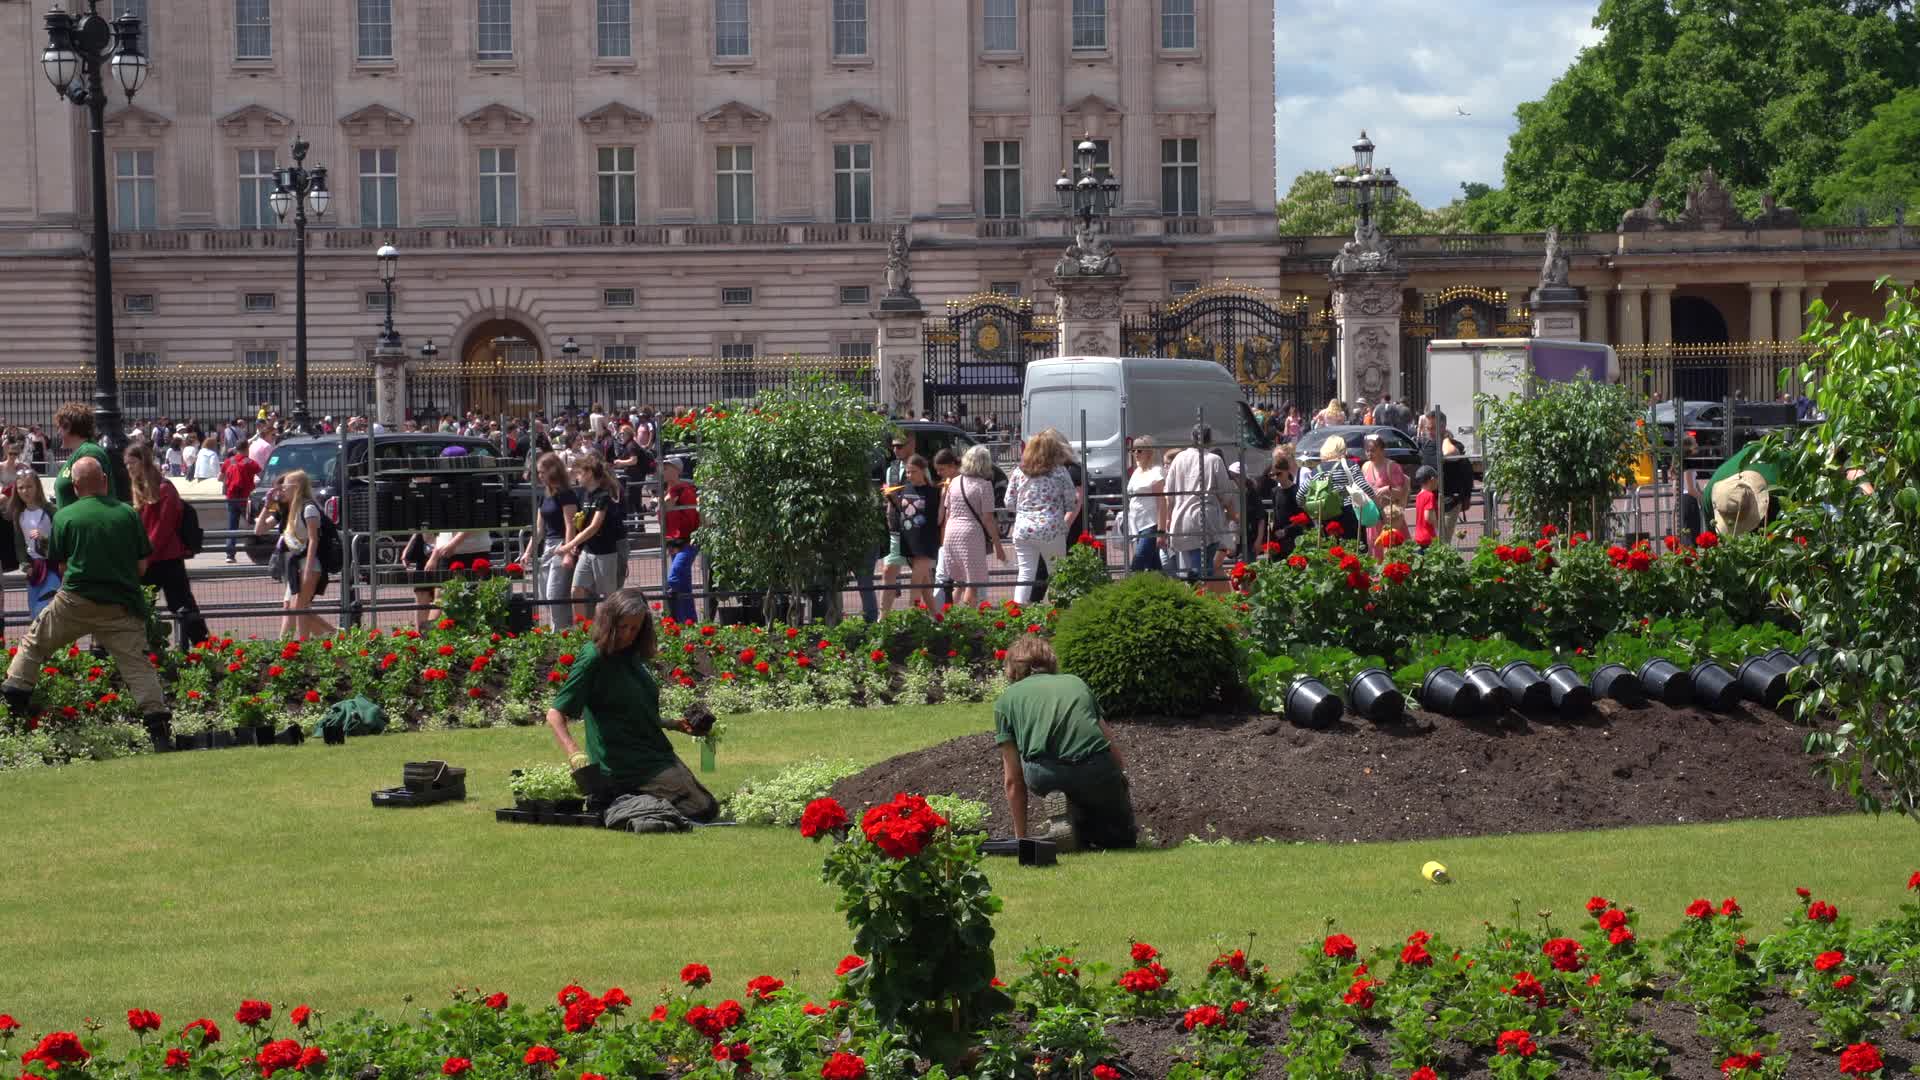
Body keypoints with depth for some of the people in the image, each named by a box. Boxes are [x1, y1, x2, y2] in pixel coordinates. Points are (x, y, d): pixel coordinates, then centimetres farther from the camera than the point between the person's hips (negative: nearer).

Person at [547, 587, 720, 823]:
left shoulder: (634, 657, 12)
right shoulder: (594, 659, -14)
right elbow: (555, 715, -19)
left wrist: (676, 724, 21)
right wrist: (575, 755, -32)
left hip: (657, 754, 9)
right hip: (626, 765, -9)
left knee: (709, 809, 11)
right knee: (702, 809, -17)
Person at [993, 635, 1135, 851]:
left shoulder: (1006, 699, 23)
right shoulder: (1076, 682, 31)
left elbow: (1013, 780, 24)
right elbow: (1115, 751, 33)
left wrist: (1021, 838, 33)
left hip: (1043, 777, -2)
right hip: (1096, 771, 2)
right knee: (1123, 836, 28)